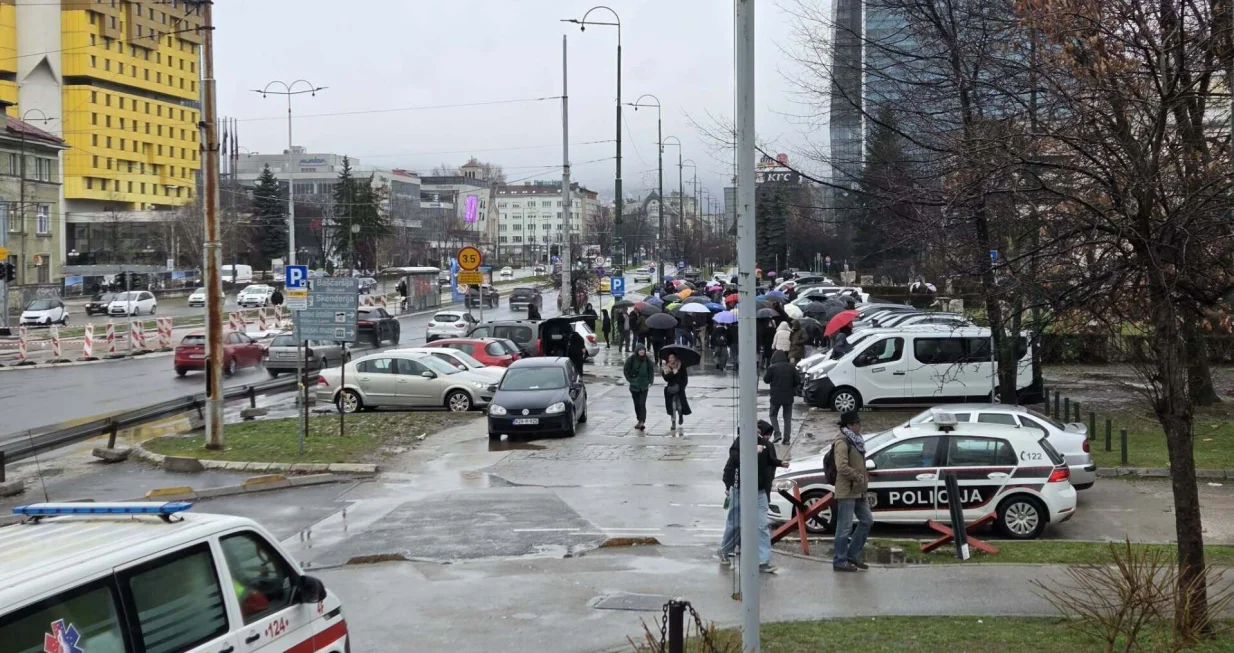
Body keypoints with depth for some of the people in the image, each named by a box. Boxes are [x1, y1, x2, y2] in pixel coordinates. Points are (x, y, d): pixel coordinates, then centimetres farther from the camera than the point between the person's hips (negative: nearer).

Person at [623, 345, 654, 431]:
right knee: (637, 404, 9)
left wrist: (650, 381, 0)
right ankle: (640, 421, 22)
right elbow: (625, 369, 4)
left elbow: (651, 370, 8)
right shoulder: (631, 359, -6)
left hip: (644, 386, -1)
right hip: (634, 386, 1)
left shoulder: (647, 360, -3)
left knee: (642, 404, -12)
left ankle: (642, 422, -17)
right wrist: (630, 379, -2)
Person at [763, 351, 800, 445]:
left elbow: (766, 380, -1)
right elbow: (798, 380, -2)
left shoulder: (772, 368, -11)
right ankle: (787, 439, 6)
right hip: (788, 397, 2)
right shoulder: (791, 367, -2)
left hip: (776, 396, -2)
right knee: (787, 417, 11)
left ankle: (777, 433, -4)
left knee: (773, 415, 15)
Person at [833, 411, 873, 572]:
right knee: (845, 527, -4)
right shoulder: (842, 442, -16)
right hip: (846, 491, -10)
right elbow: (842, 467, -26)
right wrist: (859, 476, -17)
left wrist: (864, 476, 9)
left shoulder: (855, 441, 14)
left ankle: (853, 555, 21)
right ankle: (840, 561, 4)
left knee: (867, 520, 13)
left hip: (858, 491, 10)